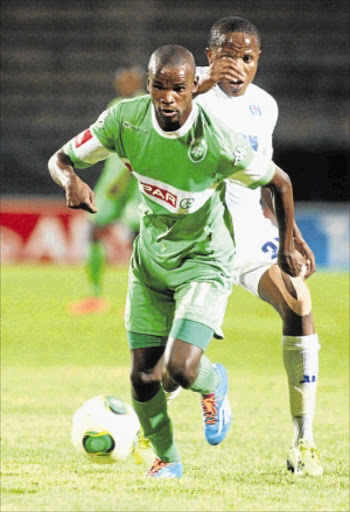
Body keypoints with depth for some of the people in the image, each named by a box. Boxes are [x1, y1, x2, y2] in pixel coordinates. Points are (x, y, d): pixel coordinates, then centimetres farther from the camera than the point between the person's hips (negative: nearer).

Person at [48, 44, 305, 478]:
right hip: (150, 257, 4)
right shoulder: (125, 120, -18)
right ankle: (166, 458, 34)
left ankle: (213, 384, 18)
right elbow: (61, 158, -6)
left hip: (204, 261, -4)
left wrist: (287, 247, 2)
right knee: (144, 376, 5)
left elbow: (279, 182, -12)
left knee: (180, 368, -21)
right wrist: (71, 181, -31)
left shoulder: (218, 143, -28)